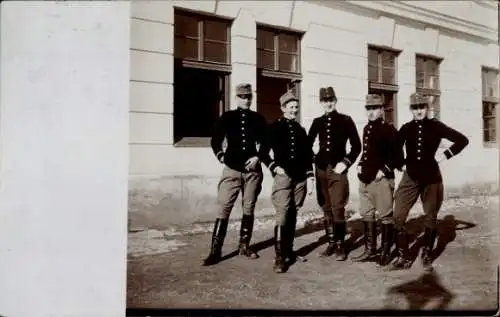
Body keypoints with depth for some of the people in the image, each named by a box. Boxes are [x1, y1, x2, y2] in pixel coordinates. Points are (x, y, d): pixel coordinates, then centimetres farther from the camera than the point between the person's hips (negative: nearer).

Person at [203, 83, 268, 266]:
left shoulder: (258, 119, 7)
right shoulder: (227, 117, 4)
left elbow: (265, 143, 10)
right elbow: (215, 140, 7)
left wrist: (258, 157, -4)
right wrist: (220, 155, -5)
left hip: (252, 170, 2)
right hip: (232, 170, -2)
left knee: (249, 210, 9)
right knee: (224, 209, -6)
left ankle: (244, 246, 21)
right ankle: (215, 251, -3)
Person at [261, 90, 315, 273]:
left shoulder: (300, 130, 15)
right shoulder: (274, 128, 2)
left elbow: (308, 156, 15)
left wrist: (310, 177, 9)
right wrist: (274, 167, -8)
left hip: (300, 178, 5)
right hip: (283, 177, -5)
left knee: (292, 216, 9)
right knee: (282, 216, -12)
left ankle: (289, 251, 21)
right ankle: (279, 258, -11)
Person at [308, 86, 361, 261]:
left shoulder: (346, 120, 0)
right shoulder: (317, 122, 9)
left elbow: (357, 145, -1)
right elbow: (308, 143, 17)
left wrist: (345, 162, -10)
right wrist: (311, 160, 5)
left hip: (338, 169, -4)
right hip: (321, 169, 4)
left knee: (337, 209, -8)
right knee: (326, 208, 9)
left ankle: (340, 246, 3)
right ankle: (331, 243, 19)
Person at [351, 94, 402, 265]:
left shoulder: (389, 129, -8)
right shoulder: (366, 129, 13)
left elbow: (398, 155, -10)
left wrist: (384, 170, -16)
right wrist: (360, 165, 11)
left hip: (382, 179, -8)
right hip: (365, 179, 8)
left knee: (385, 216, 2)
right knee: (367, 214, 13)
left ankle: (386, 252, 13)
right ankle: (370, 250, 24)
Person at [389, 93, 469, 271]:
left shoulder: (436, 126, -3)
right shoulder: (406, 128, 2)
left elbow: (462, 140, 1)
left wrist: (446, 155, -6)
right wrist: (400, 165, 6)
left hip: (431, 178, -1)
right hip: (410, 178, 1)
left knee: (431, 218, 8)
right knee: (398, 216, -8)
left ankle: (426, 256, 24)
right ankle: (403, 258, 3)